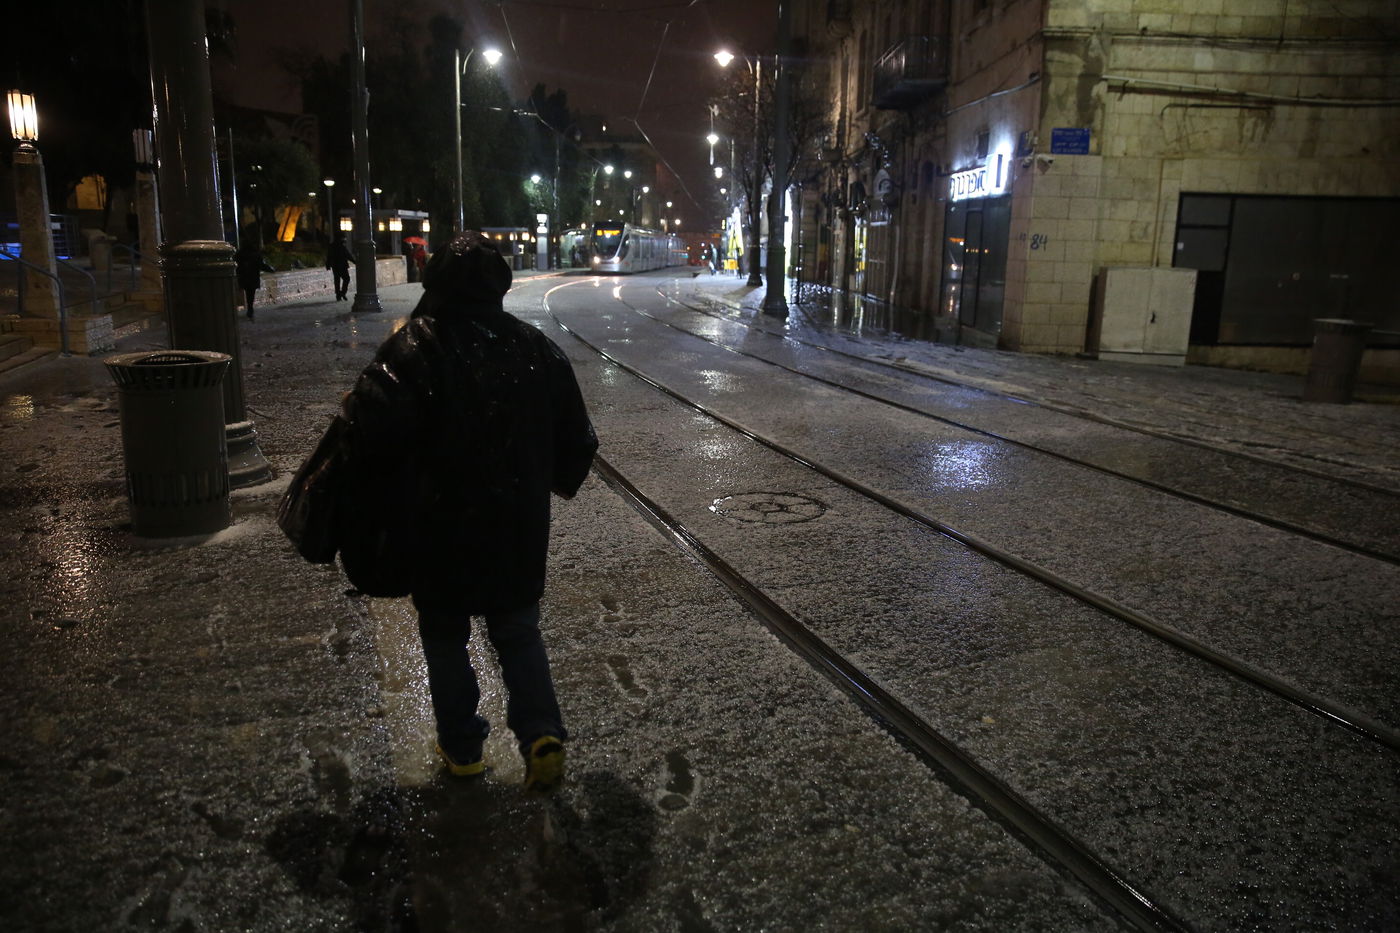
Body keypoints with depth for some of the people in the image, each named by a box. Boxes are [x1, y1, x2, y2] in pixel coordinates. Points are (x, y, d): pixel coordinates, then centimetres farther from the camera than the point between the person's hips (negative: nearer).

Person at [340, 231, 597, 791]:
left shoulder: (413, 347, -13)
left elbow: (375, 435, -23)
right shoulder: (535, 347, 0)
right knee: (518, 630, 18)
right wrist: (562, 482, 23)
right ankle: (541, 733, 3)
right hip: (520, 527, 3)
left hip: (443, 527, -3)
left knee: (445, 635, 16)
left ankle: (462, 746, 26)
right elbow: (577, 436, 5)